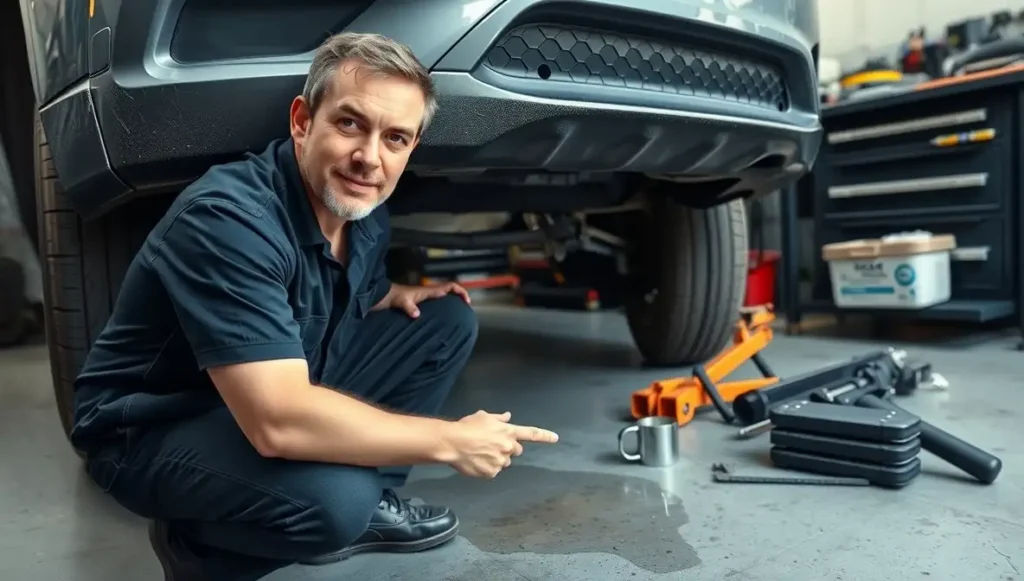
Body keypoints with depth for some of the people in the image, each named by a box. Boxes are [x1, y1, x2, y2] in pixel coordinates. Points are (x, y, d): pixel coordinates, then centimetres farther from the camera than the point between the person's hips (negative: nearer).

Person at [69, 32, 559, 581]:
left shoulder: (364, 208, -5)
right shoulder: (229, 217, -31)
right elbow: (278, 422, -38)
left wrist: (395, 295, -9)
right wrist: (451, 441, -28)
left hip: (283, 396, 8)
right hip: (154, 430, -7)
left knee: (448, 321, -1)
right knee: (336, 499, -35)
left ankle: (366, 501, 6)